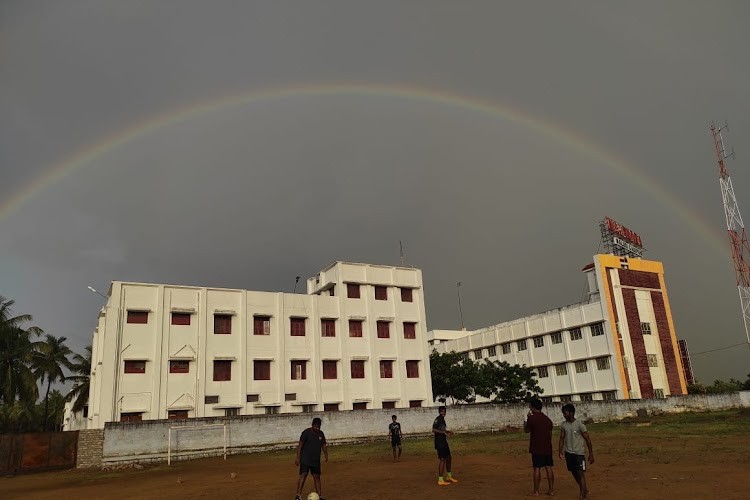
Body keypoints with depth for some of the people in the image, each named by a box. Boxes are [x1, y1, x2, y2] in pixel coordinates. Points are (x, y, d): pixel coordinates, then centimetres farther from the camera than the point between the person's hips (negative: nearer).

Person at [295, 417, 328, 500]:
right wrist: (298, 457, -15)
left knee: (317, 477, 8)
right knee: (303, 475, -13)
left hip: (316, 460, 6)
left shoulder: (321, 433, 9)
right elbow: (300, 445, -10)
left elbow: (323, 445, 17)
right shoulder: (306, 432, -9)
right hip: (305, 459, -5)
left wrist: (326, 455, 7)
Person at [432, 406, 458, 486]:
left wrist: (448, 431, 19)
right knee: (442, 459, -9)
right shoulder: (438, 419, -15)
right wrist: (444, 432, -30)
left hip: (444, 442, 10)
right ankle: (440, 480, -5)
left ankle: (449, 476, 34)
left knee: (448, 458, 18)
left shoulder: (442, 419, 14)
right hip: (439, 442, -10)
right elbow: (434, 430, -25)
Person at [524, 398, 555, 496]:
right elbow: (550, 433, 13)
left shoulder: (532, 418, -12)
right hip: (547, 448, 6)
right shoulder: (547, 419, 8)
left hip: (536, 448, -6)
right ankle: (551, 490, 12)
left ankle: (536, 491, 3)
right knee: (549, 468, 9)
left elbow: (526, 430, 1)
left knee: (537, 469, -2)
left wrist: (527, 418, 10)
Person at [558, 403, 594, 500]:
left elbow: (587, 439, -8)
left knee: (581, 474, -8)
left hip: (579, 453, -5)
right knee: (574, 473, 15)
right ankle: (584, 489, 35)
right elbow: (562, 438, 8)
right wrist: (560, 450, -4)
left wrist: (591, 454, -7)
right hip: (568, 453, 5)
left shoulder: (579, 424, -13)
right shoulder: (563, 425, 2)